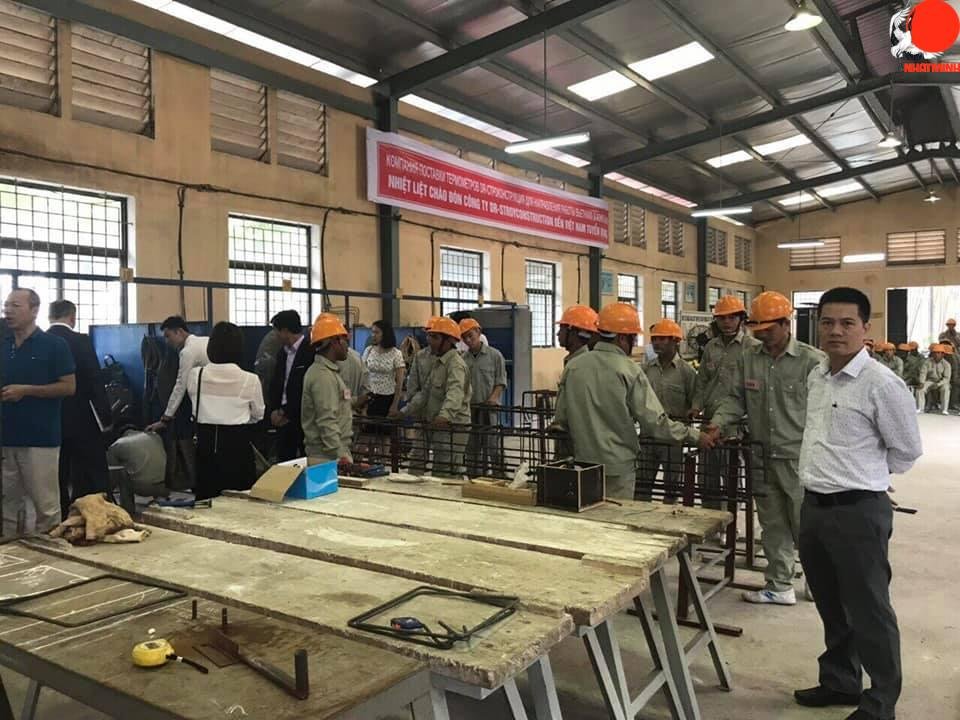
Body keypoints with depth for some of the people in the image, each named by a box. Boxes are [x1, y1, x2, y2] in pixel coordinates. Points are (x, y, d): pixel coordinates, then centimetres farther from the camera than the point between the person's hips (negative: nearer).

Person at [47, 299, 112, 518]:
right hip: (81, 420, -4)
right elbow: (95, 382, -13)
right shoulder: (80, 341, -10)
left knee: (57, 482, 10)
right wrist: (105, 418, -7)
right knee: (92, 481, 4)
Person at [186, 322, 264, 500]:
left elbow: (195, 407, 13)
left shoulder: (195, 375, -5)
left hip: (206, 444, 3)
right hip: (237, 446, -2)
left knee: (207, 502, 10)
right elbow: (258, 414, 6)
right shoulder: (249, 380, -11)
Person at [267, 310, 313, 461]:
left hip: (303, 420, -7)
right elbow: (275, 385, 15)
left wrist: (285, 412, -11)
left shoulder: (310, 352, -13)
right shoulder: (282, 352, 13)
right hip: (283, 419, 7)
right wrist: (273, 411, -1)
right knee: (283, 463, 9)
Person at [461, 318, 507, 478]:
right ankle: (473, 478, 20)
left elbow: (501, 382, 0)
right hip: (469, 408, 4)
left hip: (489, 408, -4)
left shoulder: (494, 355, 0)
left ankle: (498, 476, 0)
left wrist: (493, 397, -15)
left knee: (492, 446, -6)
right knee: (472, 448, 10)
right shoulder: (463, 359, 8)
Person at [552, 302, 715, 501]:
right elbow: (654, 421, -15)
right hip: (618, 465, -4)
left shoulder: (573, 366, -1)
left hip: (583, 461, 4)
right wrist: (694, 436, -4)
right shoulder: (629, 370, -13)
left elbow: (561, 419, 5)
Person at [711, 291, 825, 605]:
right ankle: (779, 586, 26)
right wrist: (718, 422, -7)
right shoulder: (748, 359, 5)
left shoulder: (812, 361, -8)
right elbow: (736, 398, 10)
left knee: (804, 524, 5)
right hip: (764, 458, 5)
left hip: (800, 458, -5)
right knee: (773, 525, 13)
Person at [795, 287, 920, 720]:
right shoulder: (816, 377, 7)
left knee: (868, 610, 7)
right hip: (814, 506, 8)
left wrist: (865, 476, 5)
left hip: (859, 510, -7)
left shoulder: (881, 384, -15)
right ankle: (839, 681, 39)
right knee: (831, 604, 21)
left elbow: (907, 451, -5)